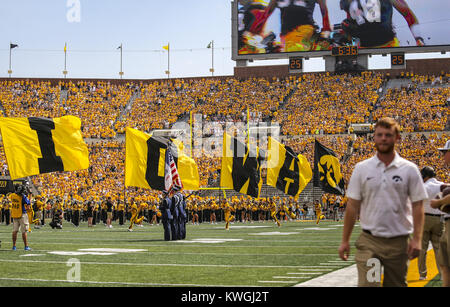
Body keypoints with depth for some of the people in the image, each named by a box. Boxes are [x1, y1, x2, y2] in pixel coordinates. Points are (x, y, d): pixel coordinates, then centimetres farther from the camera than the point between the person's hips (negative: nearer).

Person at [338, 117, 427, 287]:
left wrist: (417, 239, -10)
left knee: (397, 284, 10)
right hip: (369, 241, 0)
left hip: (399, 242, 1)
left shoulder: (409, 169, 2)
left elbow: (417, 206, 0)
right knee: (366, 284, -13)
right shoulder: (361, 168, 4)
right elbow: (352, 206, 5)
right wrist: (345, 240, 2)